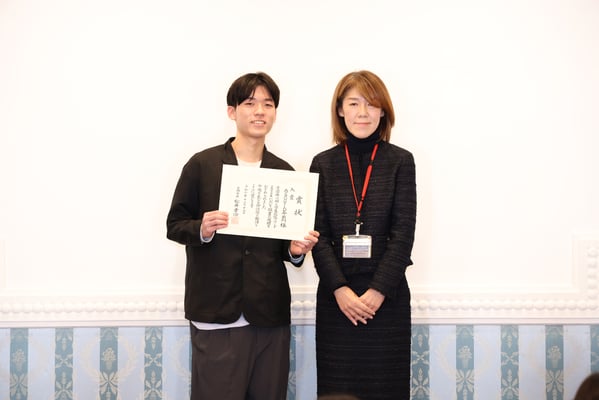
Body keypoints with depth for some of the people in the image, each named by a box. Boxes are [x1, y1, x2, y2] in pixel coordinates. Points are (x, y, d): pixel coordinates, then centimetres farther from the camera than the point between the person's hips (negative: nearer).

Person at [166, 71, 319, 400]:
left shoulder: (284, 172, 11)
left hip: (270, 314, 3)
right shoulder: (202, 164, 1)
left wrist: (296, 249, -5)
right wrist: (202, 229, -17)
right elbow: (174, 225, 3)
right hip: (216, 312, -3)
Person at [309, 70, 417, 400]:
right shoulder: (323, 163, 5)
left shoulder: (400, 161, 2)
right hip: (336, 296, 1)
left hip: (387, 296, -1)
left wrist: (378, 291, -12)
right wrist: (339, 289, -11)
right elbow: (318, 234, 1)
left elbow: (403, 232, -4)